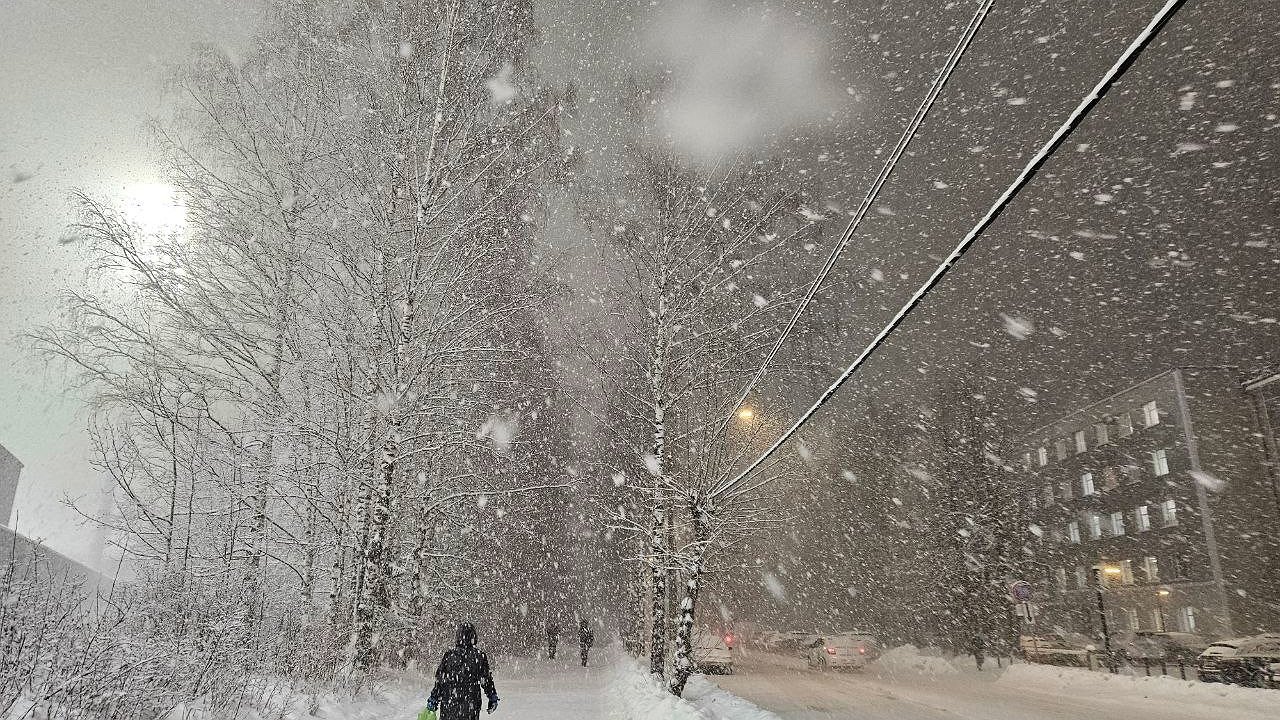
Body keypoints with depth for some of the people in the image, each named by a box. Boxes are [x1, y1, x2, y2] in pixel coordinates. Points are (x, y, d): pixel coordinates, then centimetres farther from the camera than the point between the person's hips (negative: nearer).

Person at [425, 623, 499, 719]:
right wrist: (493, 698, 10)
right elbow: (486, 681, -1)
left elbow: (440, 680, -2)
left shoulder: (449, 655, -5)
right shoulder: (480, 656, -6)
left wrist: (433, 700, 8)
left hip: (449, 704, 1)